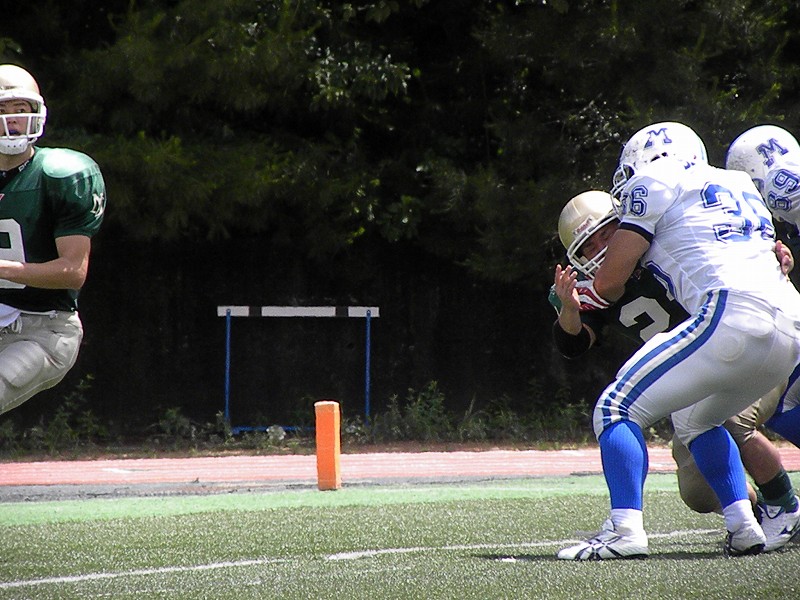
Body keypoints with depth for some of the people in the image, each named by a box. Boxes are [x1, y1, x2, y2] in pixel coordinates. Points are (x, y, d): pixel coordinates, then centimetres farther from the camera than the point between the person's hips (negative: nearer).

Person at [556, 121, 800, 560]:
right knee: (694, 419, 29)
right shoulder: (739, 184, 30)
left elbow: (609, 282, 11)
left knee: (618, 409, -1)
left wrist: (573, 301, 31)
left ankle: (625, 528, -17)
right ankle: (742, 527, 16)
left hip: (734, 316, -7)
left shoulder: (655, 184, 10)